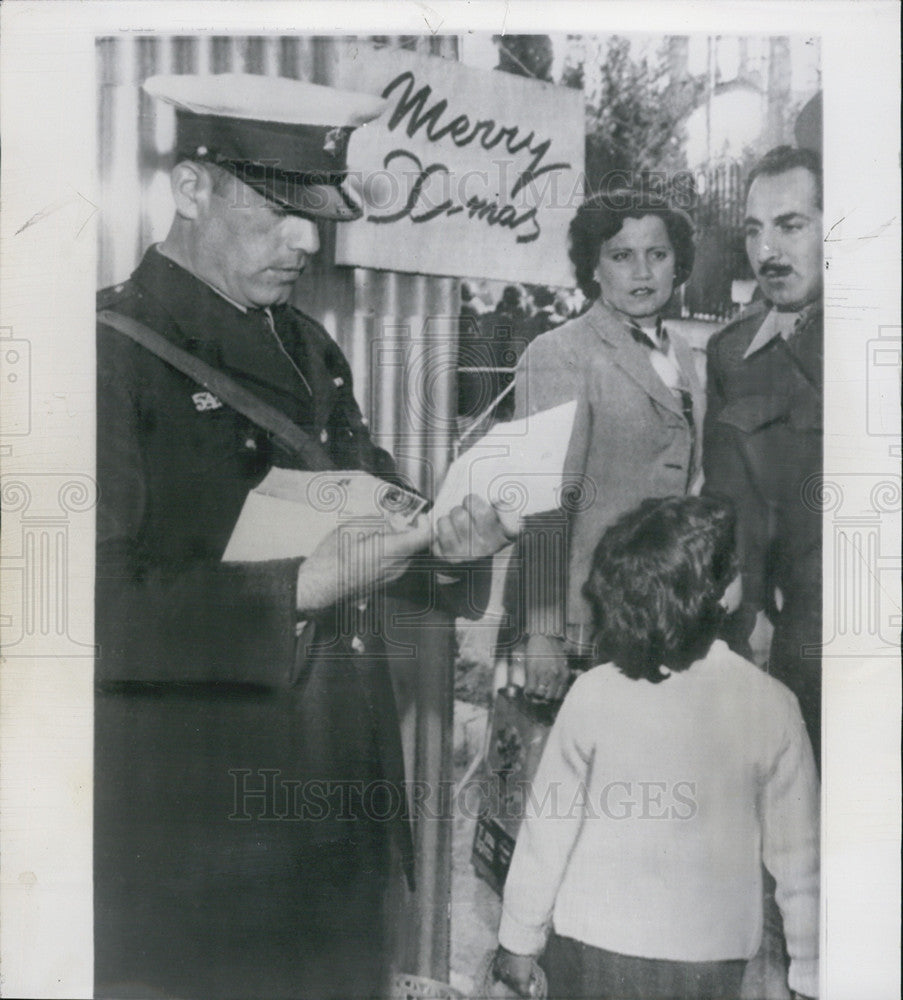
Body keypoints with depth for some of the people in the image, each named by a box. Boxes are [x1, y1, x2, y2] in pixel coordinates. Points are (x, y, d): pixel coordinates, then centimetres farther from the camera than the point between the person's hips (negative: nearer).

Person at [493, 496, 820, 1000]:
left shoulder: (594, 696, -16)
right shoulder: (771, 706, -15)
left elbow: (549, 829, -8)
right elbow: (797, 853, -7)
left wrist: (519, 939, 6)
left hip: (592, 949, 0)